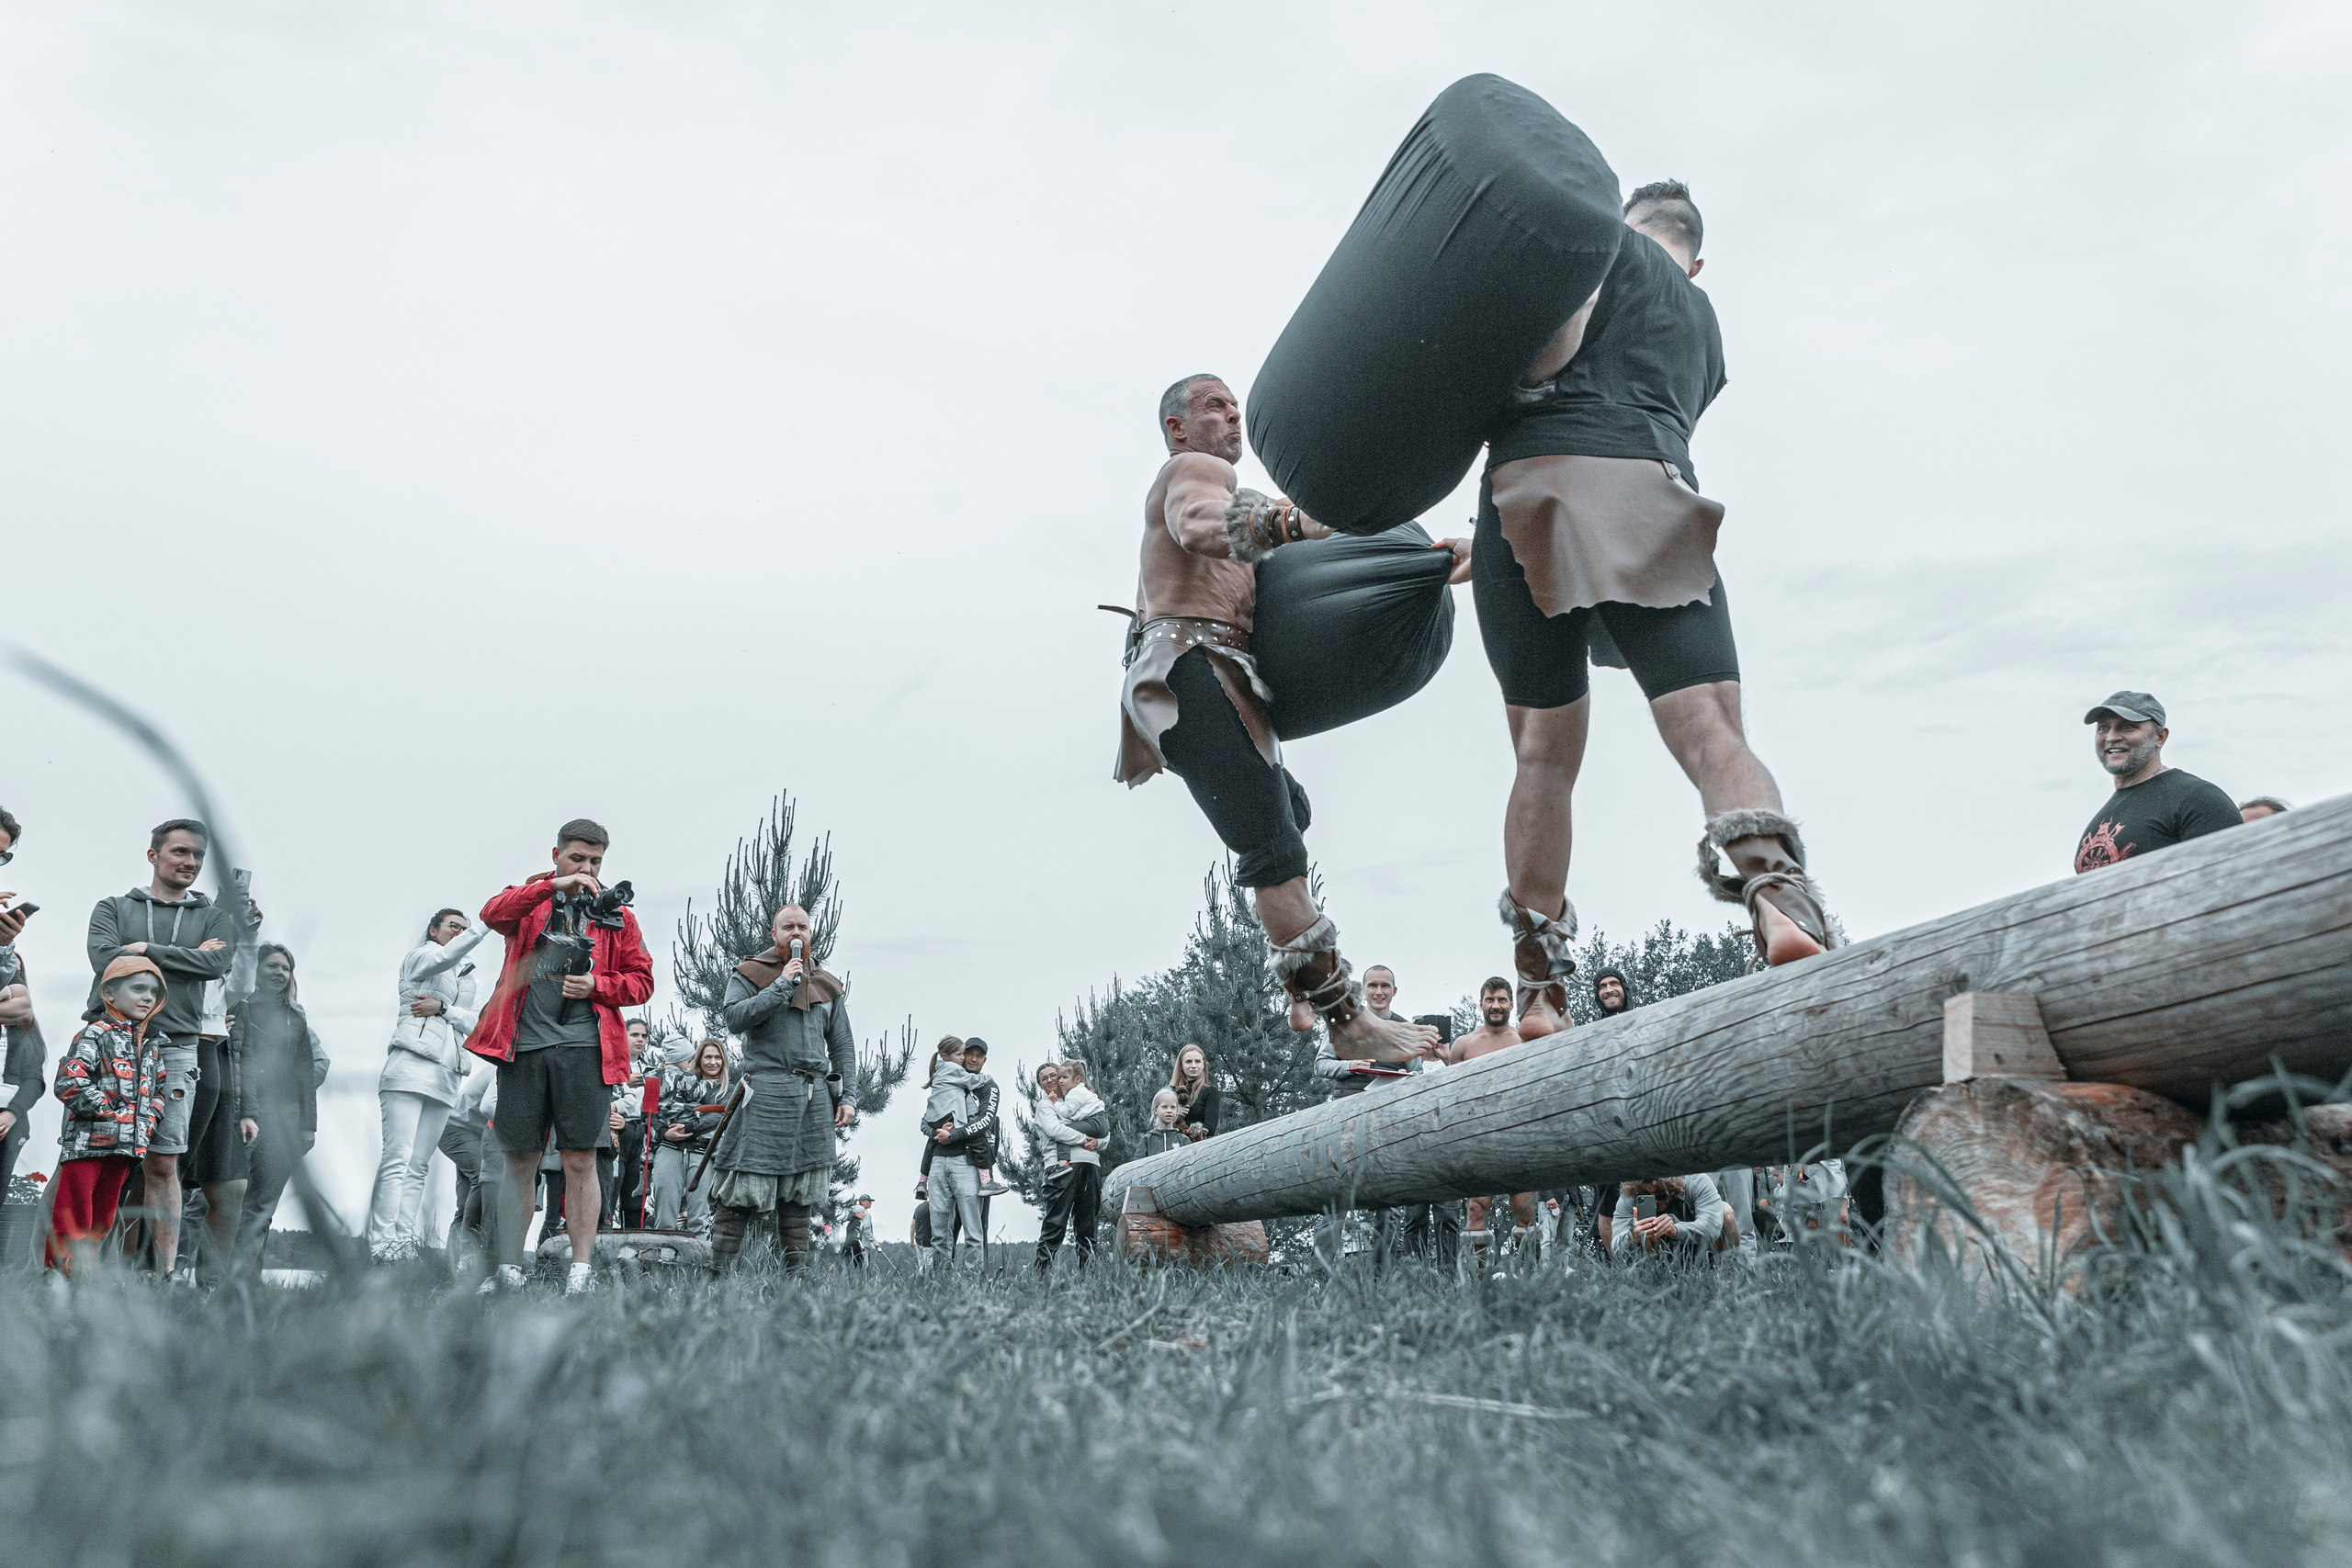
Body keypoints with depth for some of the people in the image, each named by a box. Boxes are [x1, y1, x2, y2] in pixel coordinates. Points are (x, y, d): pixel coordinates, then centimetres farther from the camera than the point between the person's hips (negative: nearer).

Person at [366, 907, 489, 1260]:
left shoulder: (466, 976, 25)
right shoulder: (420, 956, 9)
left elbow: (475, 1022, 12)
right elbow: (446, 956, -15)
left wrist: (443, 1009, -5)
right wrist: (488, 921, -22)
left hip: (446, 1075, 6)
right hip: (412, 1067, -6)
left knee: (418, 1165, 0)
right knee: (398, 1158, -14)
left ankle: (406, 1241, -5)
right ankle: (382, 1244, -19)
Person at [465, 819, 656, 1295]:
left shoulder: (616, 913, 14)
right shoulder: (531, 897, 13)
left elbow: (642, 979, 12)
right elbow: (493, 914, -10)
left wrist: (597, 986, -6)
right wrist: (554, 887, -19)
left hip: (584, 1048, 0)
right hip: (524, 1046, 0)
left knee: (579, 1161, -4)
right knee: (519, 1161, 4)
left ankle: (581, 1270, -1)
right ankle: (508, 1268, 11)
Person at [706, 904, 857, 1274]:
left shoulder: (827, 984, 17)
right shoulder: (750, 974, 5)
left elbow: (843, 1045, 18)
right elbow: (734, 1017, -13)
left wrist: (846, 1097, 8)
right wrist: (782, 985, -13)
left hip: (816, 1097, 4)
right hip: (766, 1093, -4)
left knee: (798, 1190, 7)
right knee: (742, 1189, -7)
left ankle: (797, 1270, 10)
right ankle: (718, 1270, -4)